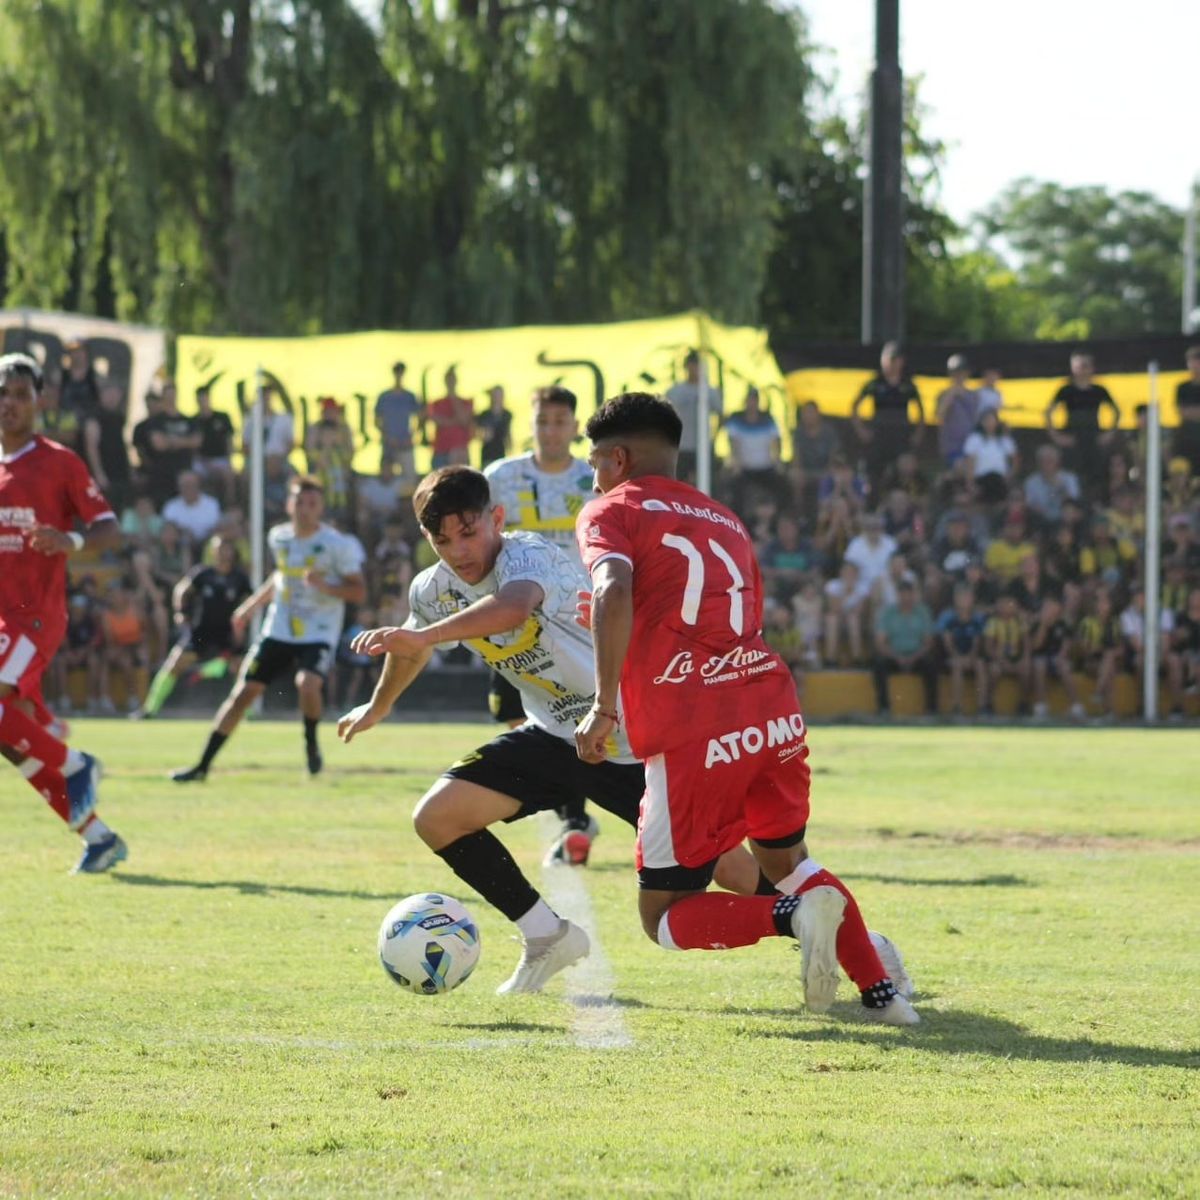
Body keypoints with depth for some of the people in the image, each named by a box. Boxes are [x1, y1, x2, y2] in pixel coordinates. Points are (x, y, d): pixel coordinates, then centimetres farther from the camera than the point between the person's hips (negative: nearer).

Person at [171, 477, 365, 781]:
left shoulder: (337, 545, -11)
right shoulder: (279, 538, 5)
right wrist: (251, 605, 25)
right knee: (244, 691, 1)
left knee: (307, 684, -31)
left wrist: (325, 586, -25)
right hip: (278, 631, 5)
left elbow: (359, 592, -9)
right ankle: (203, 765, 8)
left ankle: (311, 743, 0)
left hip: (318, 635, -5)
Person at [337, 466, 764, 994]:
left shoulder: (528, 555, -26)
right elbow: (414, 647, 21)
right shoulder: (433, 590, -3)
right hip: (556, 737, 7)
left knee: (724, 868, -11)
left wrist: (422, 636, -62)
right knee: (437, 816, -6)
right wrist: (377, 708, 38)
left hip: (632, 735, -7)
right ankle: (548, 936, 7)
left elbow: (513, 607, -51)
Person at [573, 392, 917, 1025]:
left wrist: (604, 706, -15)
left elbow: (614, 591, -14)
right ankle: (881, 990, 16)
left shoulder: (611, 512, 7)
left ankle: (795, 915, -20)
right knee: (785, 861, 30)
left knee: (665, 919, 5)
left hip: (694, 735, -6)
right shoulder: (722, 519, 26)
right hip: (776, 711, 6)